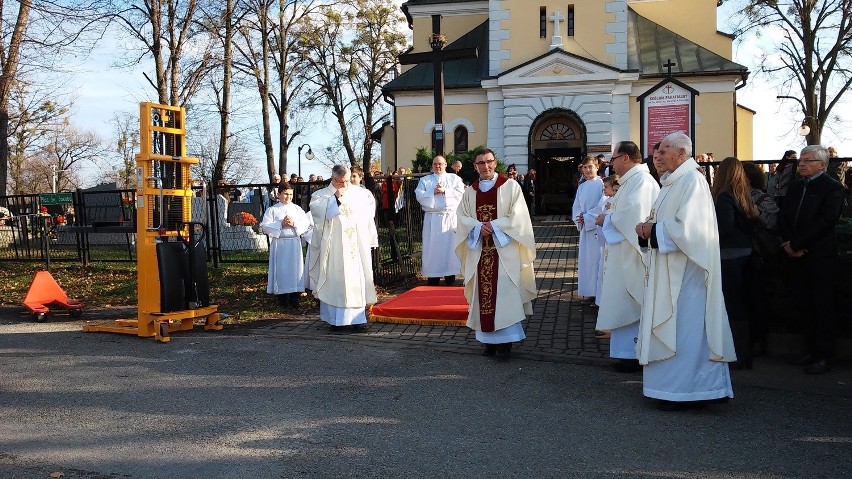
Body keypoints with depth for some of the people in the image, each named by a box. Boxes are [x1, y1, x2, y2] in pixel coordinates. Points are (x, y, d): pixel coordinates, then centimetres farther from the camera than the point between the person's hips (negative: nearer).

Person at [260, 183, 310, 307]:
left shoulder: (297, 209, 10)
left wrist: (294, 223, -14)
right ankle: (282, 297, 9)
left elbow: (306, 223, 2)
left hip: (294, 243, 2)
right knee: (281, 270, 0)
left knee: (295, 268, 1)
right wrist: (281, 224, -13)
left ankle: (294, 297, 7)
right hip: (279, 244, -2)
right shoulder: (272, 210, 3)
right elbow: (265, 226, -6)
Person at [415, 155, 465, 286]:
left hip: (450, 217, -1)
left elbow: (460, 193, -3)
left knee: (449, 247, -2)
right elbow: (419, 195, 0)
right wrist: (433, 192, -11)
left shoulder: (454, 178, 12)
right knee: (432, 248, -1)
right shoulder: (425, 180, 15)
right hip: (432, 219, 1)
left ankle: (450, 282, 4)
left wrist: (445, 191, -11)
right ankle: (432, 283, 5)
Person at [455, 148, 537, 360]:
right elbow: (462, 217, 6)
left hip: (504, 249, -4)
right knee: (483, 293, 4)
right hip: (479, 250, 4)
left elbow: (517, 216, -6)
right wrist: (479, 227, -12)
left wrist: (494, 226, -15)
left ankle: (505, 340, -3)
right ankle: (489, 339, 11)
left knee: (503, 294, -8)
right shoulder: (470, 191, 13)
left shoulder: (510, 186, 1)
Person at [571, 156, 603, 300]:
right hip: (585, 227, 6)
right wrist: (579, 218, -7)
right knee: (585, 259, 8)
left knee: (596, 258, -5)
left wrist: (586, 217, -14)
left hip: (597, 227, -6)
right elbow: (576, 207, 13)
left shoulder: (601, 184, -7)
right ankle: (589, 290, 16)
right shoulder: (581, 187, 13)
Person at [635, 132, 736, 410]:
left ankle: (685, 391, 5)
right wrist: (648, 227, 1)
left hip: (685, 269, -10)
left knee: (684, 326, -3)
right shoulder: (674, 181, 14)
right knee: (671, 324, 13)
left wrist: (654, 229, -12)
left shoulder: (692, 181, -16)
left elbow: (686, 227, -23)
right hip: (669, 267, 10)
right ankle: (676, 385, 21)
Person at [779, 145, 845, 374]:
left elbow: (824, 221, -15)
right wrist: (788, 242, -6)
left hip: (820, 255, -6)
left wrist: (796, 244, -15)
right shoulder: (796, 187, 16)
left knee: (823, 306, -1)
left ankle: (824, 356, 5)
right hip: (797, 254, 6)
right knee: (805, 305, 9)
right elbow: (784, 216, 10)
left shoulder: (832, 187, -6)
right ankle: (813, 351, 18)